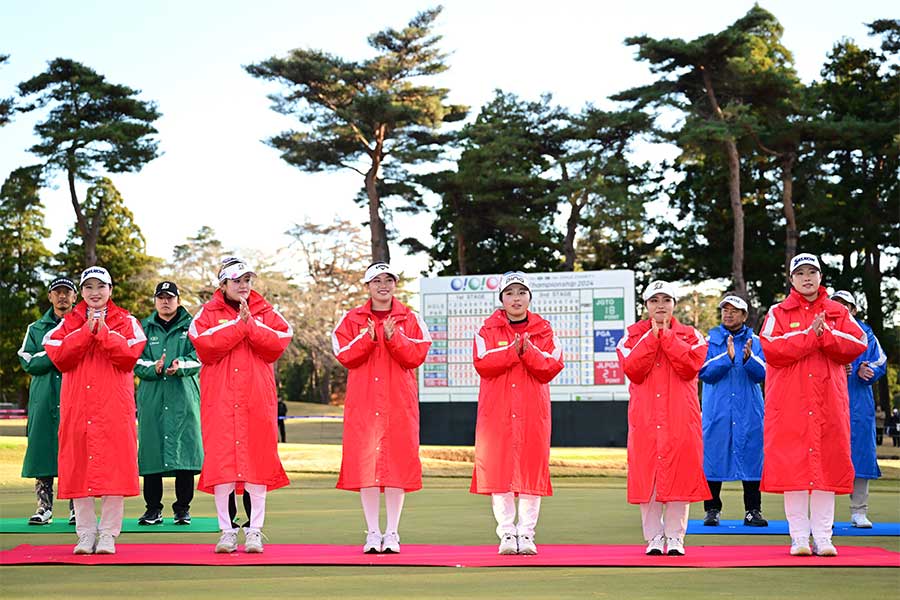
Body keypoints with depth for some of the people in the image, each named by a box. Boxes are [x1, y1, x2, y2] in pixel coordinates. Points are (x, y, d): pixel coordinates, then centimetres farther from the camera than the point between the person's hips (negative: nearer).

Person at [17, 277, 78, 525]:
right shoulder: (36, 328, 17)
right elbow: (27, 362, 4)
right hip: (44, 400, 2)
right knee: (42, 452, -2)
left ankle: (77, 509, 1)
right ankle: (44, 508, 3)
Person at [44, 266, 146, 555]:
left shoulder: (126, 322, 10)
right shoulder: (69, 323, 14)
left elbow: (130, 355, -7)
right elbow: (59, 357, -2)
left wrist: (104, 331, -15)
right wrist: (86, 331, -10)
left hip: (115, 406, -2)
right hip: (77, 406, 2)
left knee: (114, 465, -5)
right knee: (78, 466, 0)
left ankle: (108, 535, 1)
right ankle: (85, 534, 8)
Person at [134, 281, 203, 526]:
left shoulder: (191, 327, 10)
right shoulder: (144, 328, 14)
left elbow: (198, 357, -4)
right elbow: (137, 361, 3)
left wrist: (180, 365, -24)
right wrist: (154, 368, -17)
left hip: (183, 398, -1)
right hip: (151, 398, 1)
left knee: (185, 450, -5)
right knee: (151, 450, -1)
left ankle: (183, 508, 4)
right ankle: (153, 508, 7)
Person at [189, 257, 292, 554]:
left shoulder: (266, 313, 12)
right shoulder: (207, 314, 8)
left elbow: (278, 345, -3)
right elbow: (205, 346, -10)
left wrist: (251, 324, -13)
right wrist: (239, 325, -11)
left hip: (258, 399, 1)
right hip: (219, 399, -1)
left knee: (258, 457, -1)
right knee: (220, 460, -3)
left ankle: (255, 530, 5)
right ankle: (226, 531, 4)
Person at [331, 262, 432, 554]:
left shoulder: (410, 319, 9)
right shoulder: (352, 319, 10)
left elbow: (417, 355, -4)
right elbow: (344, 355, -2)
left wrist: (393, 338, -18)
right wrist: (367, 338, -17)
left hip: (400, 401, 0)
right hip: (363, 401, 0)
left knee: (399, 461, -1)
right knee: (365, 461, -2)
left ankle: (392, 532, 6)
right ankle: (372, 532, 6)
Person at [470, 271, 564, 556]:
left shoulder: (543, 330, 10)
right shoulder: (488, 330, 8)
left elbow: (551, 368, -3)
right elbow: (482, 363, -8)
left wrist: (529, 351, -16)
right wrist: (513, 350, -16)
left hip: (533, 412, 1)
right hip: (496, 412, -1)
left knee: (532, 468, -1)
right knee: (498, 468, -4)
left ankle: (526, 533, 4)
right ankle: (506, 533, 3)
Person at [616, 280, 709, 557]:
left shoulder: (690, 336, 10)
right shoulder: (633, 335, 11)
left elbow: (691, 367, -9)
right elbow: (633, 370, -6)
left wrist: (667, 336, -8)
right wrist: (652, 337, -9)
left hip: (681, 417, 0)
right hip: (645, 417, 0)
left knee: (680, 473, -3)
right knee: (646, 474, -2)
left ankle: (675, 536, 5)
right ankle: (654, 536, 7)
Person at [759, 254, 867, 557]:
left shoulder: (838, 312, 13)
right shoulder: (778, 313, 7)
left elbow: (857, 344, -2)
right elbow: (773, 350, -10)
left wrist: (826, 335, -15)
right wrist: (810, 334, -14)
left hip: (829, 402, 2)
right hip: (790, 403, -2)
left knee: (828, 463, 0)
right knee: (792, 464, -4)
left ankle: (823, 537, 6)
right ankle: (799, 537, 2)